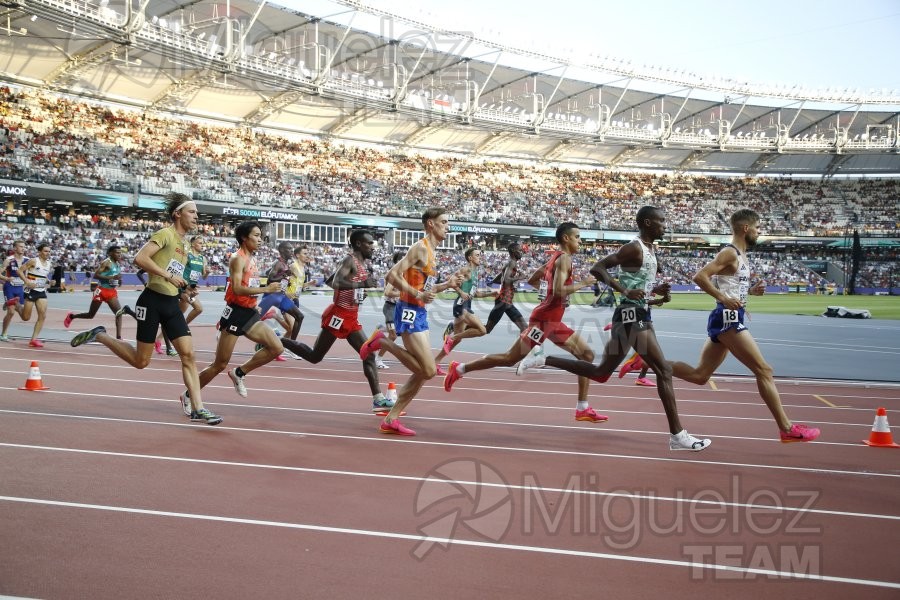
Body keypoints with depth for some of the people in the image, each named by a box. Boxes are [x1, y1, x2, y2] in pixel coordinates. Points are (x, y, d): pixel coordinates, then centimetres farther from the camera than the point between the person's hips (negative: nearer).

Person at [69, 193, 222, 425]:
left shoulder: (184, 243, 16)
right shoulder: (165, 234, -10)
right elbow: (140, 258, -23)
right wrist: (168, 276, -27)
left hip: (171, 304, 8)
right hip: (153, 301, -8)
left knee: (188, 354, -3)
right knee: (140, 361, 3)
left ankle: (197, 408, -3)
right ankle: (99, 335, 22)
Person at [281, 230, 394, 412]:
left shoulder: (361, 264, 15)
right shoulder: (350, 260, -14)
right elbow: (336, 283, -29)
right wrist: (363, 284, -30)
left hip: (351, 318, 9)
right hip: (339, 315, -9)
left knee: (369, 355, 0)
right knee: (315, 357, 1)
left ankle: (378, 400, -1)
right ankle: (277, 341, 18)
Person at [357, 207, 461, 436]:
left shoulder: (431, 252, 18)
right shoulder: (420, 248, -11)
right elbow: (392, 275, -19)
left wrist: (446, 285, 13)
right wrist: (417, 295, -24)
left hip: (420, 313, 10)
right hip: (409, 312, -10)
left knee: (423, 372, 8)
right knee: (428, 370, -13)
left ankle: (391, 420, 13)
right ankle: (382, 342, -1)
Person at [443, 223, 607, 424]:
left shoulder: (555, 258, 17)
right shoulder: (564, 258, -13)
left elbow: (531, 280, 25)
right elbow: (558, 291, -25)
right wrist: (583, 283, -16)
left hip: (553, 322, 10)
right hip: (543, 319, -10)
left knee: (587, 355, 7)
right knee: (510, 359, -4)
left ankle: (583, 409, 6)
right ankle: (459, 369, 8)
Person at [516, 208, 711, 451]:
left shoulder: (649, 250, 16)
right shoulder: (635, 248, -13)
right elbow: (597, 268, -19)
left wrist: (656, 290, 8)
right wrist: (625, 291, -26)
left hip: (639, 315, 10)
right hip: (631, 316, -10)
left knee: (601, 373, 13)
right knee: (664, 370, -8)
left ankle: (541, 360, 14)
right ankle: (677, 435, -2)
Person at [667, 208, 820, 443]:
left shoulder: (740, 255, 18)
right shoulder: (730, 253, -12)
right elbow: (699, 276, -21)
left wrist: (751, 290, 11)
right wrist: (724, 298, -26)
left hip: (728, 320, 10)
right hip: (727, 318, -10)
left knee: (700, 375, 9)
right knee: (764, 371, -6)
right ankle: (787, 429, 0)